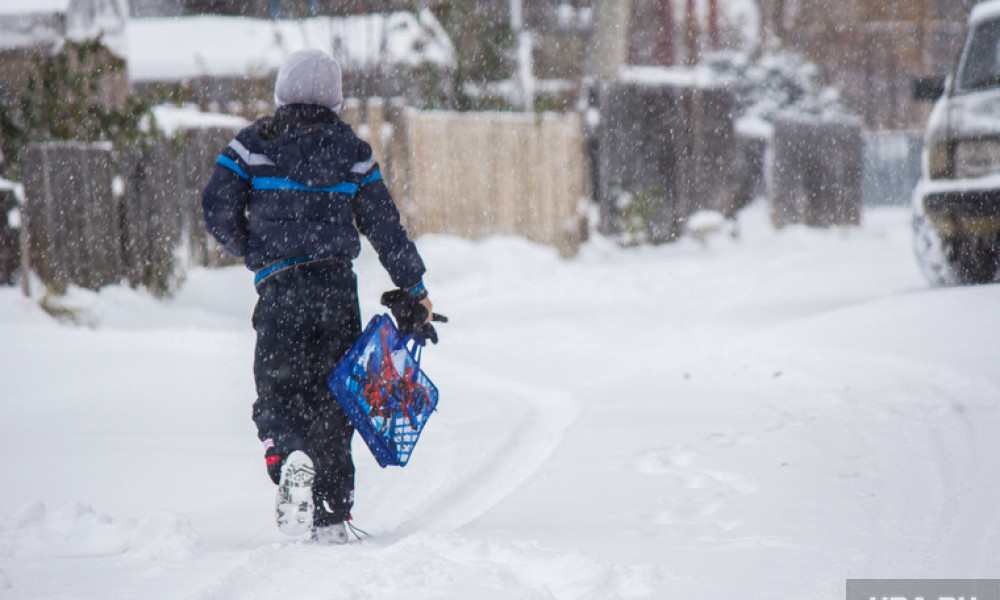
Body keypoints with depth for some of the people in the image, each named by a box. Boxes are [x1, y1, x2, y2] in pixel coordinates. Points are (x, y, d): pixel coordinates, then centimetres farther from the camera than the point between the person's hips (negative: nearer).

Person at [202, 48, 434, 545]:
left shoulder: (253, 144, 4)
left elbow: (218, 211, 0)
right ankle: (332, 518, 7)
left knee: (276, 390, 4)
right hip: (339, 285, 2)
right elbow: (384, 224, 9)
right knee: (331, 397, 10)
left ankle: (288, 454, -30)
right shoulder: (352, 151, 9)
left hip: (281, 286, -2)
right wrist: (413, 289, 16)